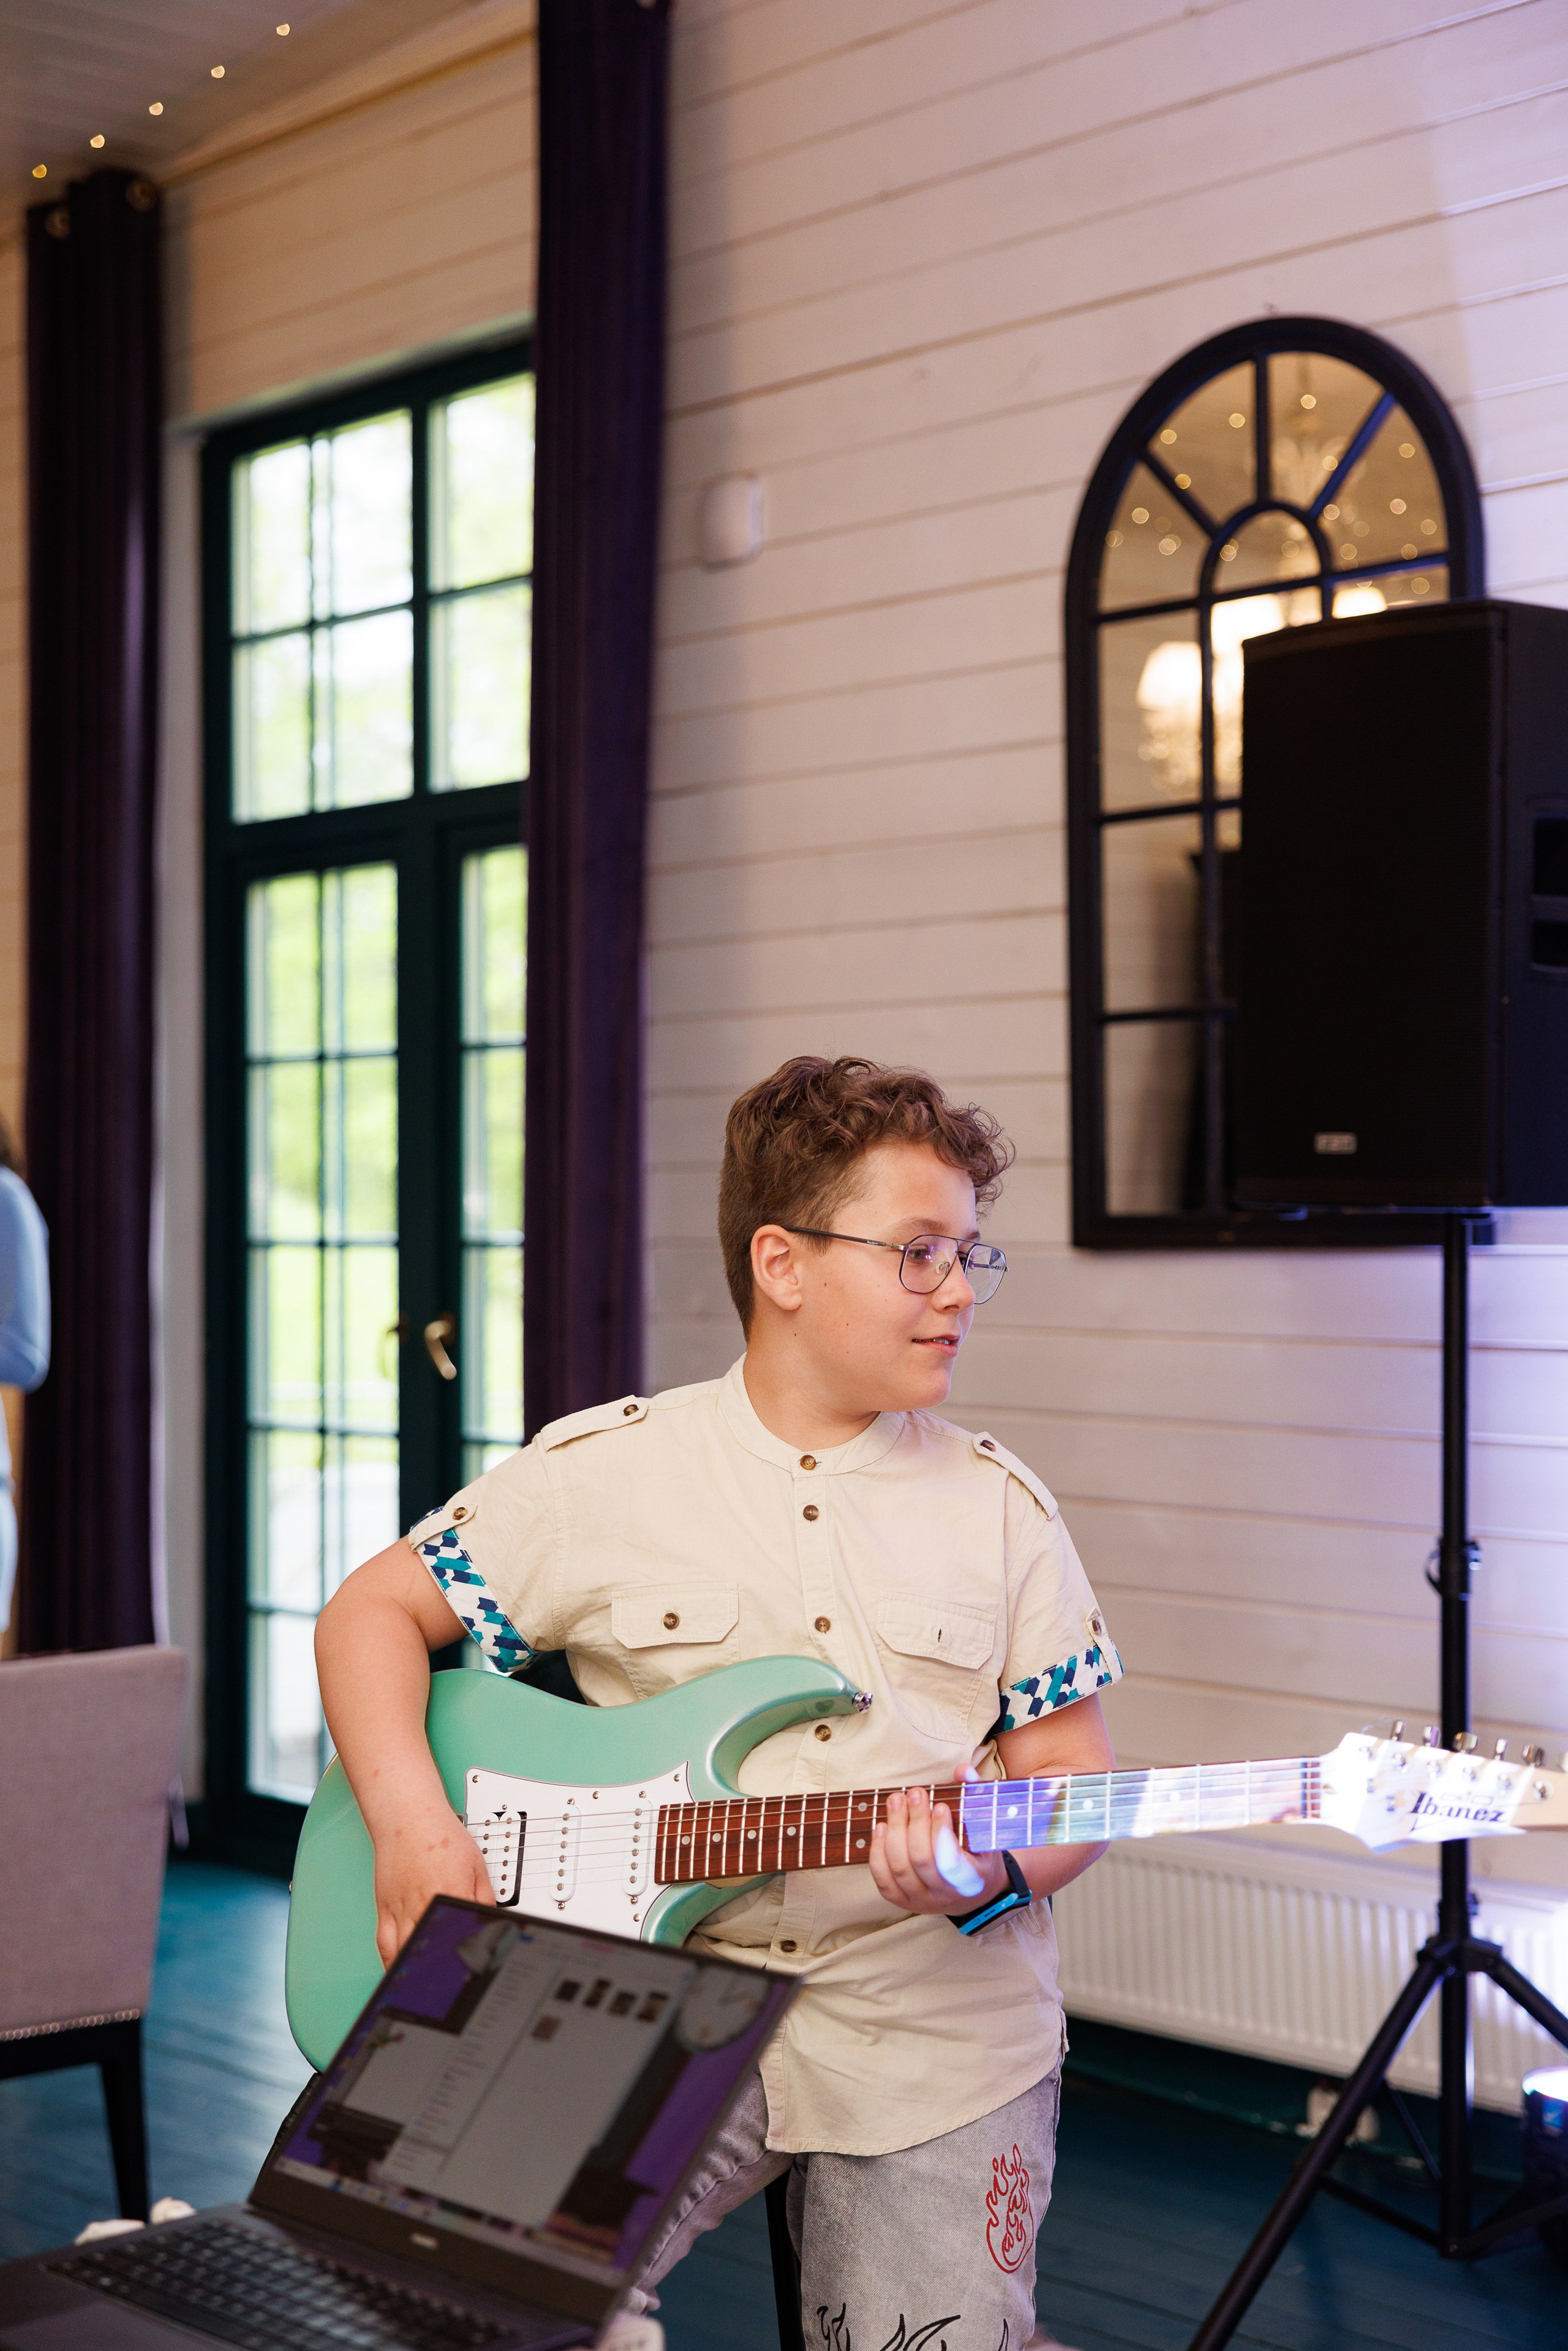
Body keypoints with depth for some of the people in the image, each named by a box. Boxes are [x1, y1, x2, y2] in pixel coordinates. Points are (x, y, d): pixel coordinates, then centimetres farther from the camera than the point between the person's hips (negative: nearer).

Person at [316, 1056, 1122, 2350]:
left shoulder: (1001, 1506, 5)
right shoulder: (604, 1472, 1)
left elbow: (1071, 1774, 6)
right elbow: (375, 1609, 7)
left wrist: (992, 1873, -17)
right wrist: (411, 1824, -9)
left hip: (940, 2049, 2)